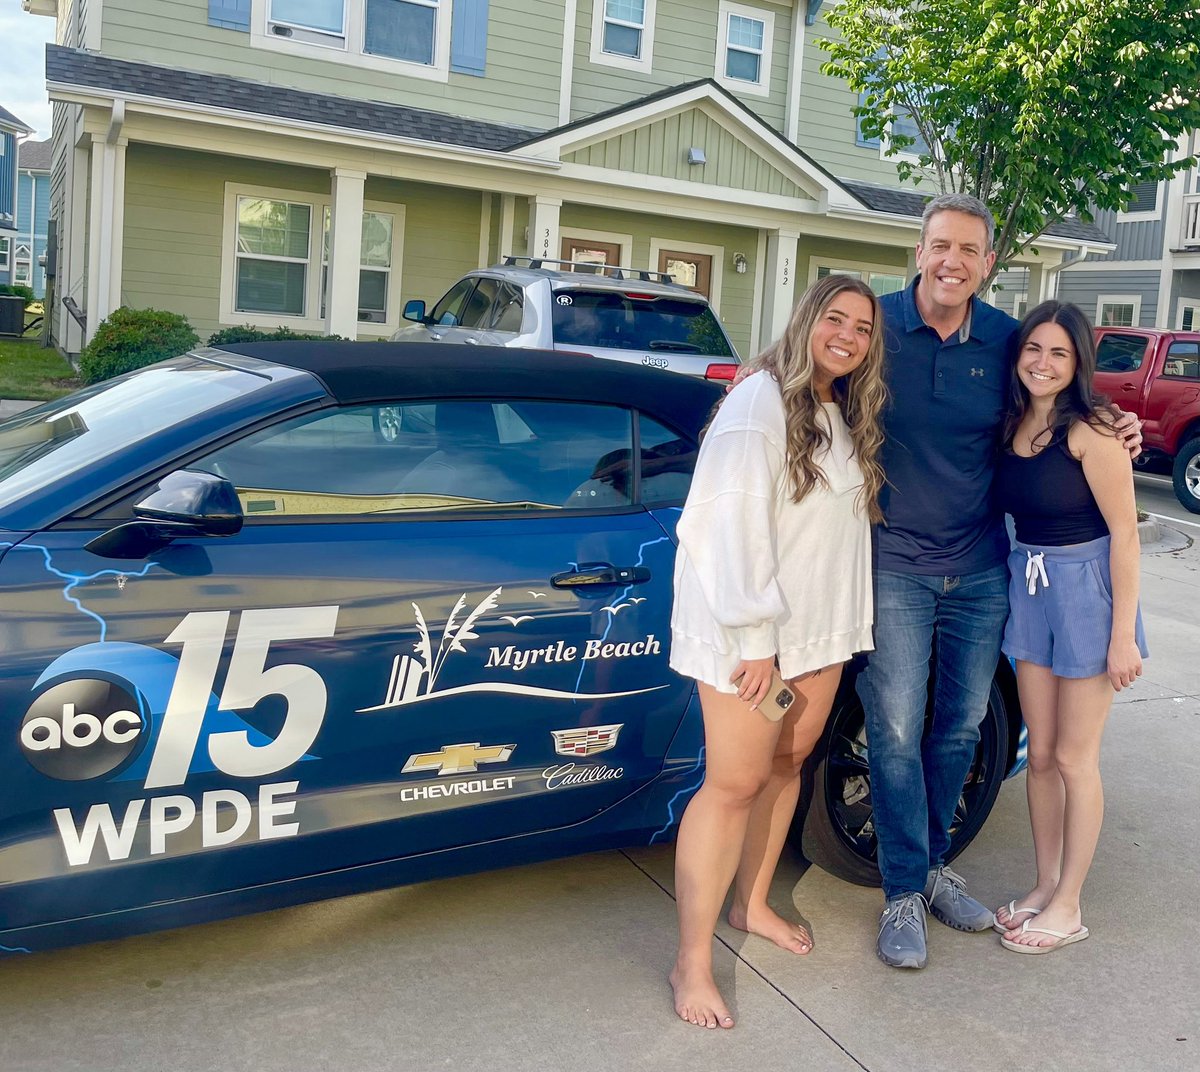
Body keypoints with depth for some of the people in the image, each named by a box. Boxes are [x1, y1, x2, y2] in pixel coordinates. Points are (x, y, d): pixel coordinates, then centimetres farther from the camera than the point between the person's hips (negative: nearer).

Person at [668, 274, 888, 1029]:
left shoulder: (847, 417, 12)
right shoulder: (762, 402, -13)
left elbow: (846, 521, 15)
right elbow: (734, 523, -19)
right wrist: (755, 638, -21)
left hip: (821, 626, 8)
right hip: (748, 630, -8)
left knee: (787, 763, 16)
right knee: (735, 784, -5)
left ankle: (753, 904, 35)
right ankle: (693, 962, 6)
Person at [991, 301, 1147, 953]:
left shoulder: (1089, 432, -16)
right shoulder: (1010, 427, 4)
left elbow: (1124, 533, -16)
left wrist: (1123, 635, -16)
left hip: (1086, 588, -6)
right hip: (1027, 587, 6)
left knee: (1074, 758, 5)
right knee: (1040, 753, 13)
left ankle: (1067, 907, 20)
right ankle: (1045, 885, 29)